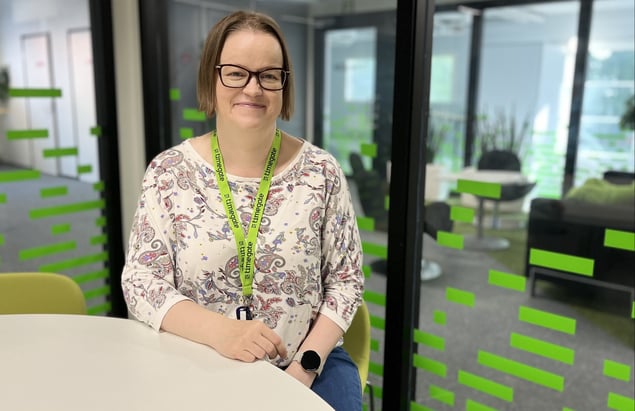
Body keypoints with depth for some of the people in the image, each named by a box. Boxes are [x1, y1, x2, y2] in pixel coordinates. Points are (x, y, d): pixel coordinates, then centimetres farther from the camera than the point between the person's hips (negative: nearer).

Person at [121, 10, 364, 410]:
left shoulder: (320, 172, -5)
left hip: (310, 363, 1)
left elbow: (346, 280, 0)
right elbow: (140, 282, -7)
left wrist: (306, 365, -12)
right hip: (200, 366, 0)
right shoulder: (169, 172, -5)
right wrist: (221, 332, -22)